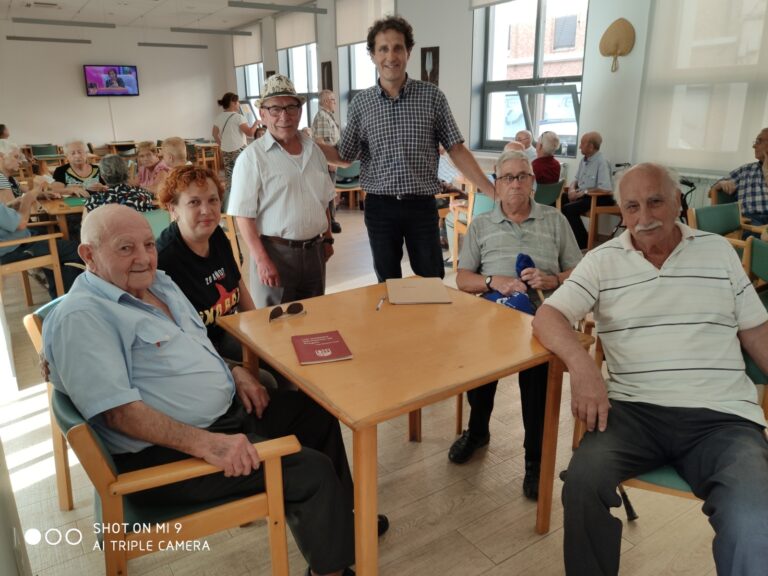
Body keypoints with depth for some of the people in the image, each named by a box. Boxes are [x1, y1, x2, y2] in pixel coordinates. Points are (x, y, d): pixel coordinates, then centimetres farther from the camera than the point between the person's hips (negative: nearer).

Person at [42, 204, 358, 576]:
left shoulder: (158, 282, 9)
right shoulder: (81, 317, -21)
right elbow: (118, 412, -27)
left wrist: (233, 371, 5)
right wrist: (205, 444, -34)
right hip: (164, 451, -10)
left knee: (318, 414, 16)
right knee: (311, 471, -18)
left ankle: (340, 520, 35)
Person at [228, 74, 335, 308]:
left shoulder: (313, 150, 9)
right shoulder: (252, 157, -10)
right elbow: (244, 215, -13)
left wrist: (327, 239, 15)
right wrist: (262, 260, -19)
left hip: (314, 251, 6)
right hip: (275, 252, -5)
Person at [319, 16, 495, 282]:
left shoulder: (432, 96, -1)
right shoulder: (360, 103, 2)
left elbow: (456, 150, 0)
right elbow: (344, 155, 7)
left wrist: (492, 191, -6)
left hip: (422, 205, -1)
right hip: (380, 207, 1)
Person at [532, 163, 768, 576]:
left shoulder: (718, 251, 13)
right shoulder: (603, 260, 7)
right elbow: (548, 315, -3)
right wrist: (582, 365, -23)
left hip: (722, 416, 1)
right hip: (635, 408, 0)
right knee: (584, 480, -28)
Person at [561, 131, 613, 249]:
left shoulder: (601, 162, -17)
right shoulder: (584, 160, 10)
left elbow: (605, 189, -27)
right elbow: (576, 180, 19)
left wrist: (584, 192, -19)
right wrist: (572, 189, -4)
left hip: (597, 198, -9)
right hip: (583, 196, 9)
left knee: (568, 209, -25)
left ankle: (583, 242, -10)